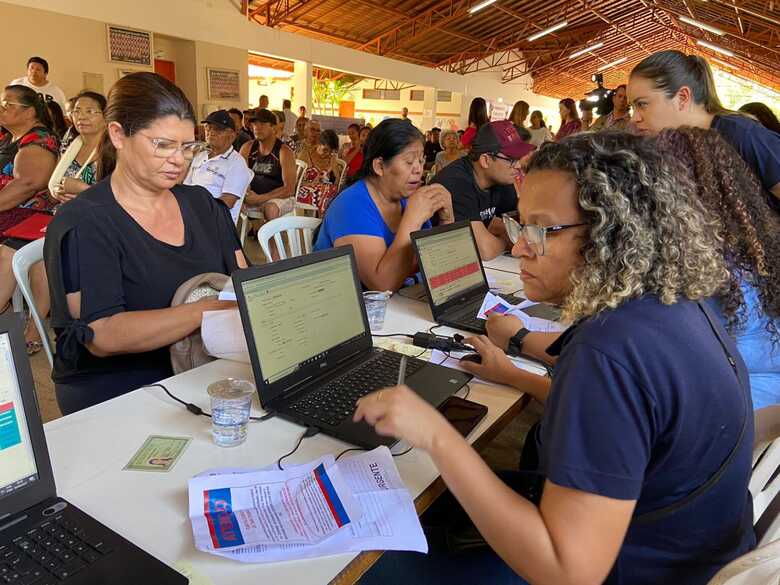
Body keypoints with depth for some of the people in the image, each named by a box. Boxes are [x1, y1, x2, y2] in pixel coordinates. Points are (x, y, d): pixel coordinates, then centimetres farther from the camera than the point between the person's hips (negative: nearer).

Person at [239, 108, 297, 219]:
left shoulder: (284, 152, -12)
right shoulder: (247, 148, 4)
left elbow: (289, 189, -18)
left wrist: (260, 198, -25)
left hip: (281, 197, -5)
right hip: (253, 195, 5)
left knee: (270, 208, -36)